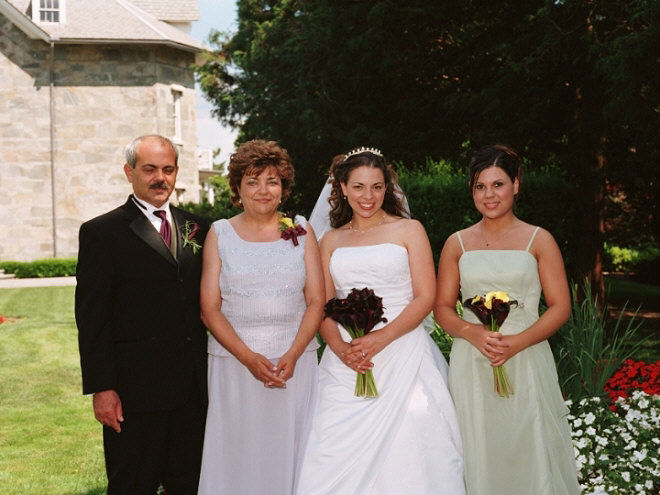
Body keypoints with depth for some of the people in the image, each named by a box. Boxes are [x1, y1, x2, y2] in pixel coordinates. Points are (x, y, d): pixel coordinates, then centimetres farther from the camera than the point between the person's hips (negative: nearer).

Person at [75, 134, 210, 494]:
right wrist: (101, 388, -13)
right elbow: (92, 319, -8)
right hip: (135, 390, -5)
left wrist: (211, 370, 7)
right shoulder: (102, 232, -4)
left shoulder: (195, 228, 11)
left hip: (192, 388, 5)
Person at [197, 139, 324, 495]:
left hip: (295, 361, 1)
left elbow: (316, 302, 3)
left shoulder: (301, 231, 7)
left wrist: (292, 356, -12)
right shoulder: (220, 234, 4)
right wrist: (249, 357, -12)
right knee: (238, 452, 3)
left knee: (290, 452, 5)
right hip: (234, 361, 0)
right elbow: (209, 309, 0)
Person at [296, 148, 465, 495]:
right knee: (338, 454, -3)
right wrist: (340, 348, -9)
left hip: (402, 355, -2)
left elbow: (425, 298, -2)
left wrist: (380, 339, -15)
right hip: (345, 361, 3)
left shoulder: (408, 230, 6)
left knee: (402, 451, -4)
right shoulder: (331, 241, 15)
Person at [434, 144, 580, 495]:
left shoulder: (539, 240, 3)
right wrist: (472, 332, -13)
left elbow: (560, 307, -2)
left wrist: (517, 342, -17)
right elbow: (442, 307, 8)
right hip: (471, 366, 2)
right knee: (478, 455, 5)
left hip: (526, 361, -1)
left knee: (529, 452, 1)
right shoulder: (457, 243, 9)